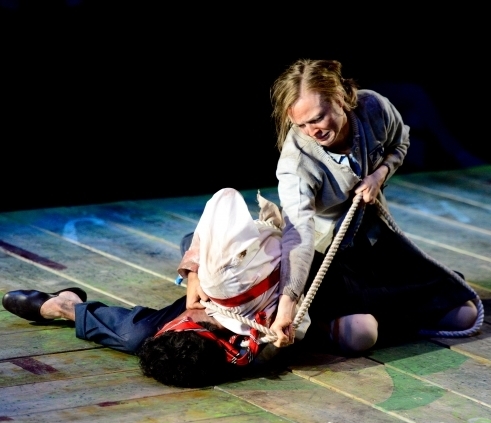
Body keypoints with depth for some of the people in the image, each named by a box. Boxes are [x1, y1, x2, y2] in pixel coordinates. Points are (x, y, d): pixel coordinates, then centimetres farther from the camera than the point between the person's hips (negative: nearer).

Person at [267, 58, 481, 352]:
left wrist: (380, 174, -15)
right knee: (357, 334, -33)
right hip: (326, 252, -5)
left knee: (464, 312, -4)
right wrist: (287, 301, -56)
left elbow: (399, 144, 7)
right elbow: (299, 234, -41)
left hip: (375, 233, 5)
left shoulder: (374, 108, -18)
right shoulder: (295, 162, -30)